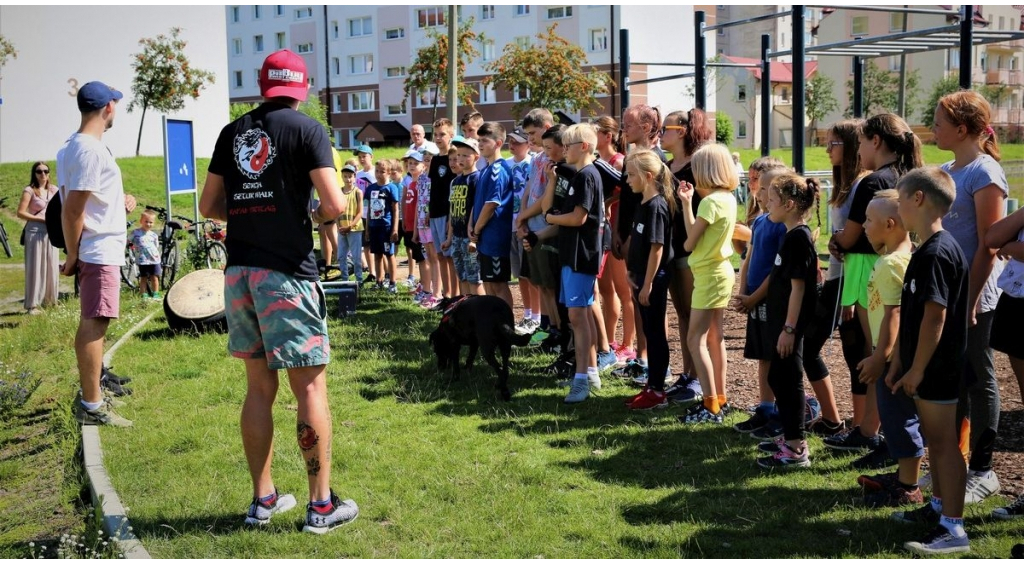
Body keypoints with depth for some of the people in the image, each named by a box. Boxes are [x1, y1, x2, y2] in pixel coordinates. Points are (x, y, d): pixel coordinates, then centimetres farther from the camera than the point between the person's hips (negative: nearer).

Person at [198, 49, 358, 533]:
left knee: (259, 388, 13)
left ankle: (263, 500, 20)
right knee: (310, 386, 1)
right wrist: (318, 215, 8)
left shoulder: (233, 132, 12)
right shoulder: (307, 130, -4)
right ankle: (322, 505, 5)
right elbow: (335, 204, -13)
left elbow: (209, 206, 14)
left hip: (239, 271, 6)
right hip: (287, 271, -5)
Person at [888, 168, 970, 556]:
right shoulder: (926, 250, 12)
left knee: (943, 442, -4)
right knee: (933, 438, 20)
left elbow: (935, 316, -24)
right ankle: (938, 506, 34)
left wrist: (916, 370, -20)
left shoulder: (937, 253, -20)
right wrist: (899, 362, 18)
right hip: (927, 366, 10)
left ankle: (953, 529, 2)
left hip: (937, 367, -10)